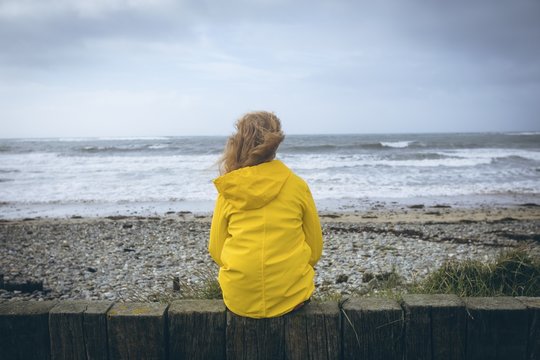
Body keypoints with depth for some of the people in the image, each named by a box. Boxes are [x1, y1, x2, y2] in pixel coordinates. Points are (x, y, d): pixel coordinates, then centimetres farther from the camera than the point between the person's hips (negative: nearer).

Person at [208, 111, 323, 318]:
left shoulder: (228, 191, -4)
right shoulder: (297, 185, -5)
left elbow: (216, 250, 2)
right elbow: (315, 248, 3)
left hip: (239, 300, 1)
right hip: (292, 296, 0)